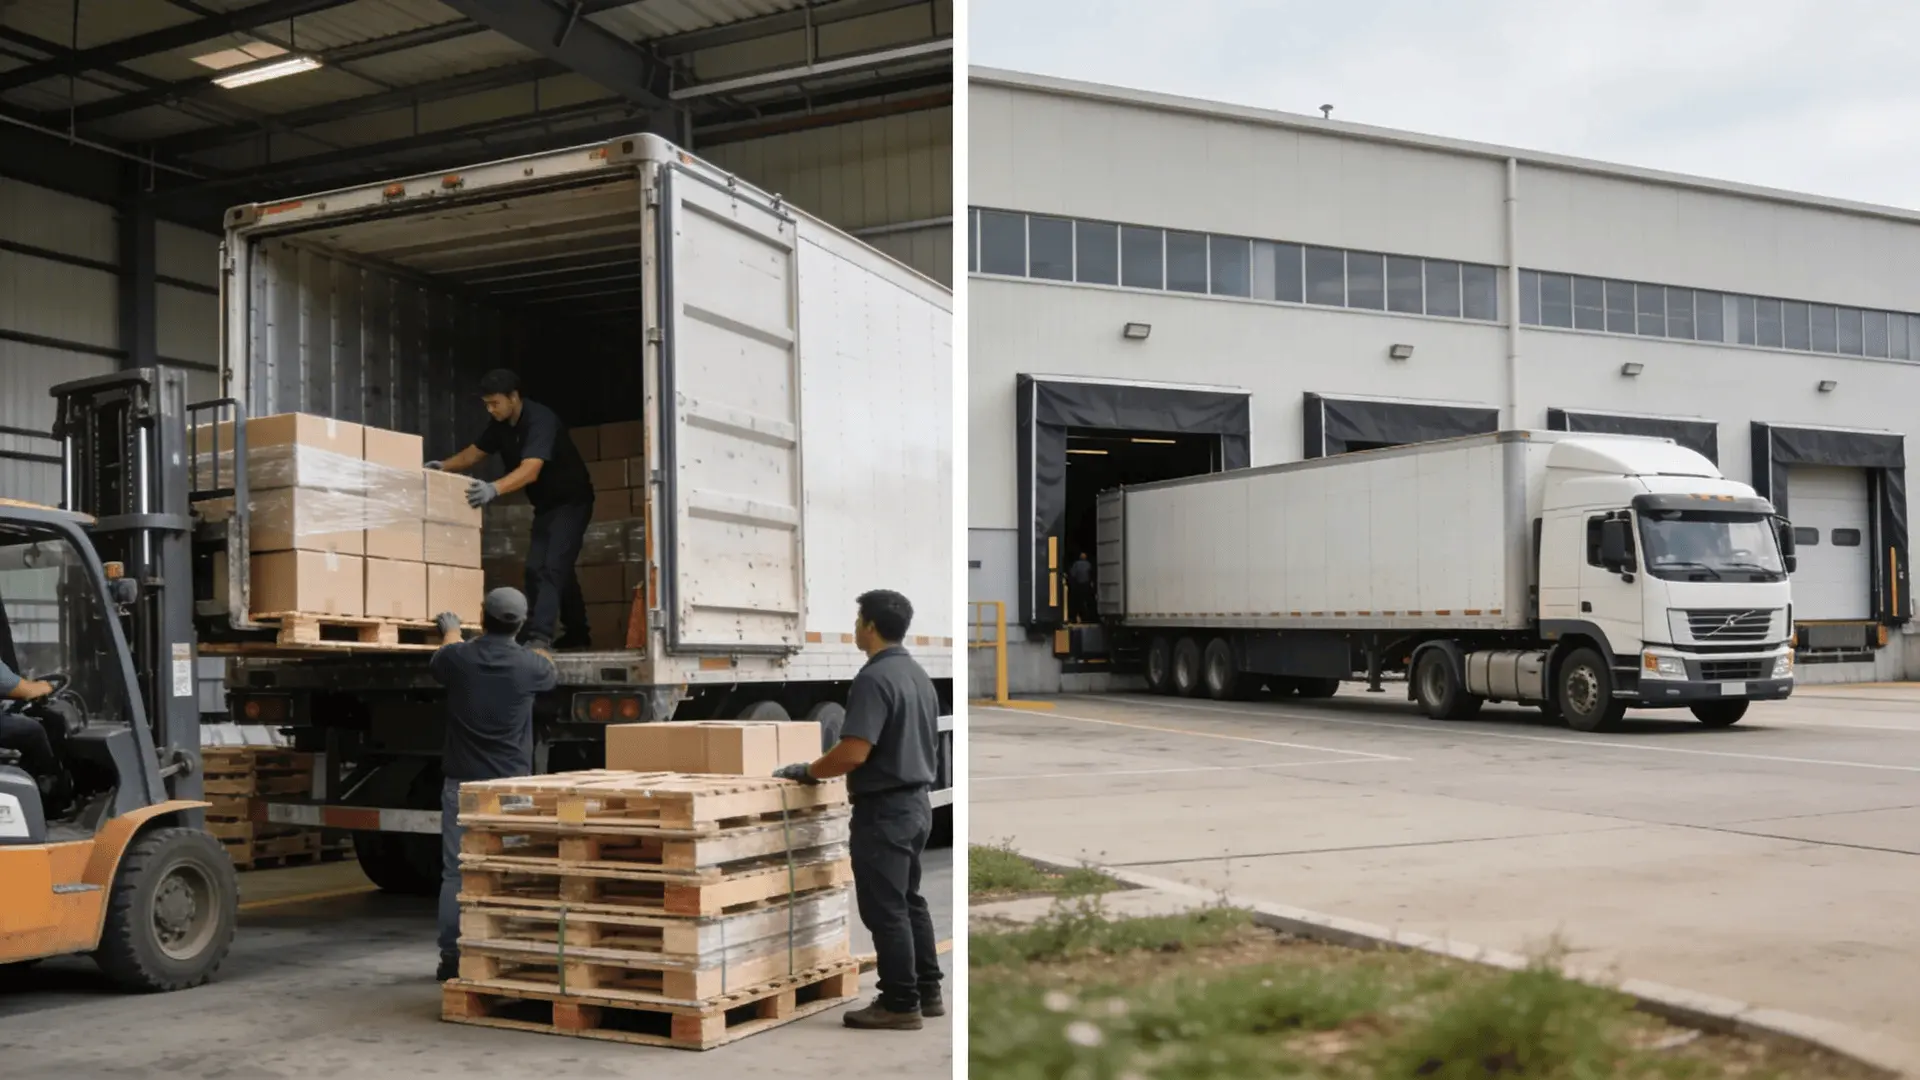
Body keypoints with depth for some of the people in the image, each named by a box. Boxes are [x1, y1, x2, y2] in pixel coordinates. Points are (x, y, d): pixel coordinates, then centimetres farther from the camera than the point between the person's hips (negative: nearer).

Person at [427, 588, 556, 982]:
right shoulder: (529, 664, -8)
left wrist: (451, 632, 43)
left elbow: (435, 665, 21)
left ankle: (451, 959, 9)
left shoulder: (457, 657, -5)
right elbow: (552, 674, 18)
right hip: (511, 785, -1)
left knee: (456, 873, 6)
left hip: (462, 783, 1)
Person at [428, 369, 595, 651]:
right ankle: (577, 635, 20)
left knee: (553, 567, -19)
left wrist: (494, 489, -55)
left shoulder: (540, 420, -29)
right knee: (537, 569, 9)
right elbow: (473, 453, 6)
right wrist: (443, 466, -12)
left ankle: (540, 636, -25)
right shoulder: (499, 424, -2)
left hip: (571, 501, -9)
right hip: (545, 505, 9)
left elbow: (530, 470, -42)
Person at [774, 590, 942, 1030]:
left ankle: (900, 1004, 4)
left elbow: (853, 753, -25)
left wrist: (808, 772, -11)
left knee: (885, 910, -2)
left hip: (884, 809, -10)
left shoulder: (874, 678, -19)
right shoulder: (918, 675, 11)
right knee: (909, 901, 18)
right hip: (916, 803, 10)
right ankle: (927, 992, 23)